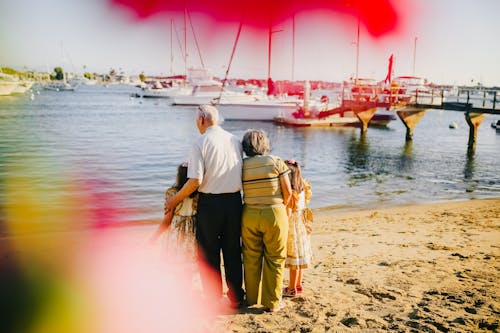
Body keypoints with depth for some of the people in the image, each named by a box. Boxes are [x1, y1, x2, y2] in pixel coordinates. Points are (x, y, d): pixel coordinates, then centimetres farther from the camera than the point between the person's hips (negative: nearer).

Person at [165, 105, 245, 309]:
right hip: (234, 201, 5)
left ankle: (214, 300, 16)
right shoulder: (235, 140, 4)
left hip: (209, 202, -4)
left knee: (209, 254, 10)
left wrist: (175, 199, -3)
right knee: (233, 252, 15)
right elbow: (239, 173, 8)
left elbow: (195, 181, -17)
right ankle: (236, 298, 23)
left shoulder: (200, 144, -11)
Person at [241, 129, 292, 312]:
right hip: (274, 214, -2)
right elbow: (288, 191, -4)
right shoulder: (276, 162, -6)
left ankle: (252, 298, 27)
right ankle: (272, 302, 16)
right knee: (274, 259, 9)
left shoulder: (242, 165, -1)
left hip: (249, 215, 2)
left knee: (251, 258, 15)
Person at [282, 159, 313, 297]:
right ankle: (298, 285, 29)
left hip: (292, 228, -8)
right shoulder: (302, 189, 4)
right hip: (301, 227, 8)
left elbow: (288, 213, -20)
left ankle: (292, 289, 11)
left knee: (294, 259, 1)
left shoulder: (290, 193, -20)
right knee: (299, 258, 17)